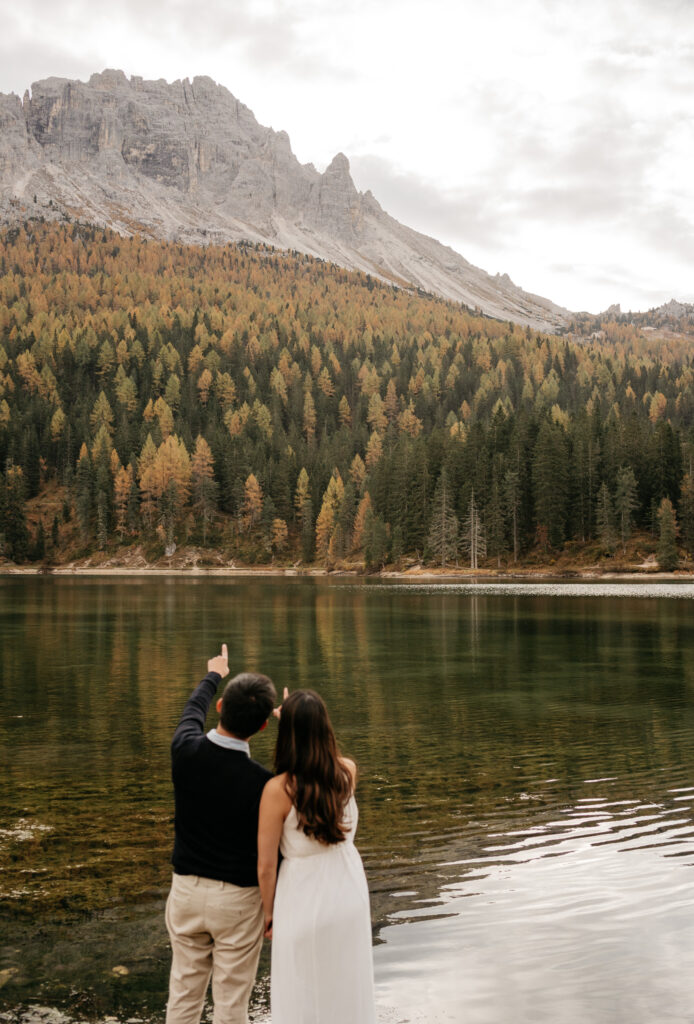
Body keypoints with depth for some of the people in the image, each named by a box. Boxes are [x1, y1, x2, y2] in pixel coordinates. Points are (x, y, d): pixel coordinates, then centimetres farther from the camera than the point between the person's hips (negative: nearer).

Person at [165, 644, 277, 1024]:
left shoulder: (186, 750, -13)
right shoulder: (261, 782, -25)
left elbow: (193, 711, 10)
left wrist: (213, 676, 29)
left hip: (186, 889, 4)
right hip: (237, 897, -4)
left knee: (184, 991, 17)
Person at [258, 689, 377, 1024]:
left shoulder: (278, 790, -23)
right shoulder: (348, 772, -12)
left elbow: (266, 865, -14)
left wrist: (269, 911, 2)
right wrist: (299, 719, 11)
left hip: (304, 900, -4)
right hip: (350, 893, 4)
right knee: (349, 989, 22)